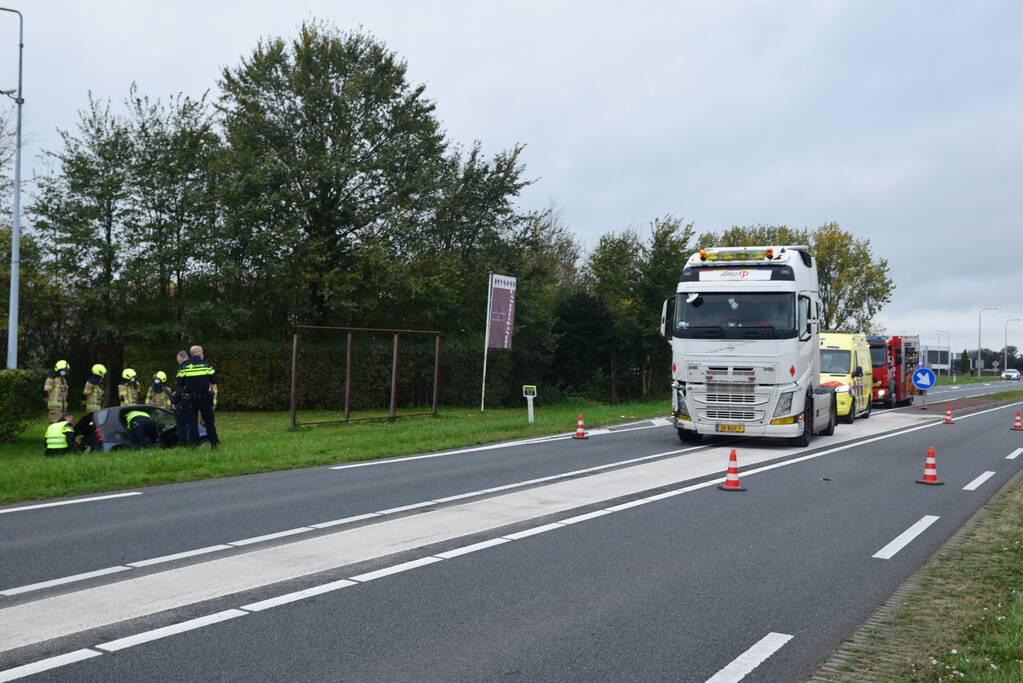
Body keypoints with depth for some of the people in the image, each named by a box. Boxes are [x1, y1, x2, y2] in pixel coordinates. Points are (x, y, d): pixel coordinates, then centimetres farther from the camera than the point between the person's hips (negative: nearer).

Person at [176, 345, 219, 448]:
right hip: (205, 397, 0)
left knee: (191, 422, 4)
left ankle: (193, 444, 0)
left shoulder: (183, 366, 1)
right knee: (209, 421, 9)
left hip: (190, 398, 0)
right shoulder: (206, 365, -1)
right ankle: (214, 443, 9)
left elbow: (179, 384, 1)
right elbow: (215, 380, -2)